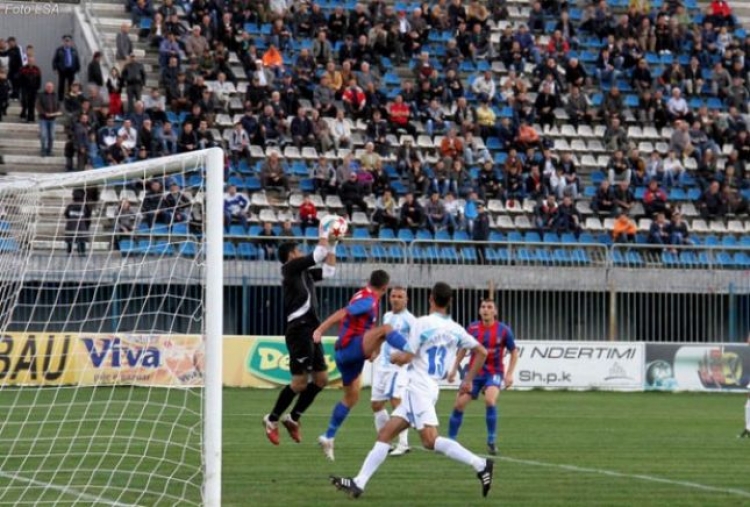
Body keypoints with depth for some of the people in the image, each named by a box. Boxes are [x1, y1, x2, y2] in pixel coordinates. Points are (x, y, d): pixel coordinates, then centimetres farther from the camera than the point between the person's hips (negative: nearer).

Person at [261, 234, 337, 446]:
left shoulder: (304, 273, 21)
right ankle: (272, 419, 5)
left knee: (321, 379, 8)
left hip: (311, 331, 9)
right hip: (299, 330, -9)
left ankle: (293, 418, 18)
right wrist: (324, 236, 3)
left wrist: (332, 246, 20)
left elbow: (329, 270, 25)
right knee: (300, 382, -9)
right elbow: (317, 255, -9)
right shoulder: (290, 267, -3)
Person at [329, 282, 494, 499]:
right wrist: (469, 380, 20)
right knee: (385, 434, 8)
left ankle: (480, 465, -25)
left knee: (431, 440, -18)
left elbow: (406, 357, -11)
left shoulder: (422, 323, -9)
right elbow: (482, 352, 11)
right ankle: (359, 483, 3)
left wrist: (394, 357, 12)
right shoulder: (455, 330, 10)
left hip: (418, 387, -8)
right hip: (431, 389, 8)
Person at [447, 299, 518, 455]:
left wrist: (509, 374, -7)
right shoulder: (472, 328, -3)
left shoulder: (504, 330, -8)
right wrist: (454, 369, 11)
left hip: (494, 372, -3)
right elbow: (463, 349, 13)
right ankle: (450, 441, 10)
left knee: (490, 400, -27)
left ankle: (491, 442, -14)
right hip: (474, 372, 3)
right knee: (459, 403, -6)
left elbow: (514, 352, 2)